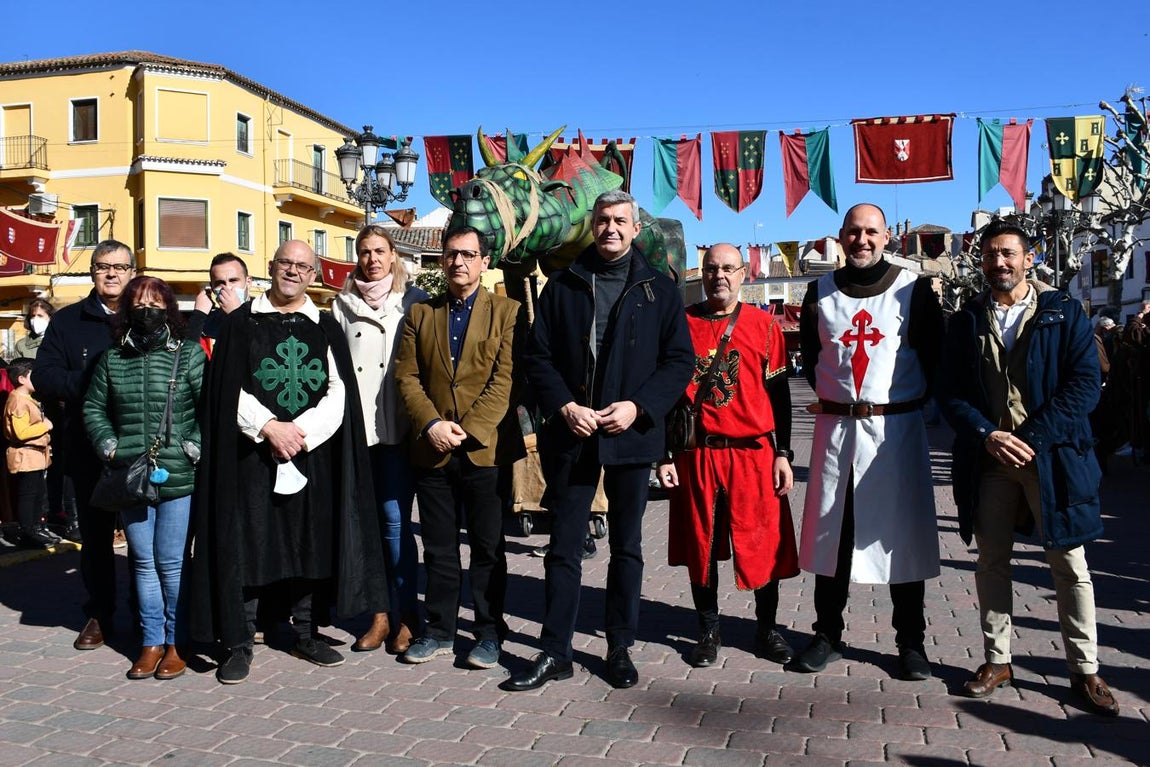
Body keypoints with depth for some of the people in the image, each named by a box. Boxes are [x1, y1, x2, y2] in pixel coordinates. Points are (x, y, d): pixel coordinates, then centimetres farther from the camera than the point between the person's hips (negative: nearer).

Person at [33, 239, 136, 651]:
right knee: (95, 534, 10)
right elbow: (43, 376, 0)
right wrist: (91, 382, -15)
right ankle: (100, 613, 24)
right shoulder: (67, 321, 9)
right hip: (88, 450, 2)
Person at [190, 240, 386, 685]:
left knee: (311, 543, 6)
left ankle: (306, 634, 20)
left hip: (313, 455, 2)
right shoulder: (242, 323, 4)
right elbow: (228, 390, -2)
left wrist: (300, 430, -11)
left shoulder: (326, 328, 9)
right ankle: (240, 643, 9)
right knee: (247, 544, -1)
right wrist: (270, 427, -13)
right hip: (252, 453, -2)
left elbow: (339, 392, 2)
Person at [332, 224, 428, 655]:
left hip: (397, 429, -3)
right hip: (355, 429, 3)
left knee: (395, 520, -6)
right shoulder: (342, 305, 14)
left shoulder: (413, 301, 5)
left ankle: (407, 616, 5)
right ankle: (379, 614, 15)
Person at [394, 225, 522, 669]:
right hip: (432, 449, 3)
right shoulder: (420, 314, 12)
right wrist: (431, 424, -11)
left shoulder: (506, 312, 3)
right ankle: (439, 630, 22)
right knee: (438, 547, 11)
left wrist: (467, 429, -15)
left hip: (485, 447, -3)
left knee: (488, 547, 5)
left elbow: (506, 379, -7)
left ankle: (489, 633, 17)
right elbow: (406, 376, 4)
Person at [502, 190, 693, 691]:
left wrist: (638, 407, -12)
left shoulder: (659, 290, 5)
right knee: (564, 548, 4)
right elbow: (538, 357, 4)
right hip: (571, 436, 1)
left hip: (630, 437, 0)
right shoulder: (562, 286, 7)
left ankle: (620, 649, 22)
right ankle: (554, 653, 13)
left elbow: (680, 360, 1)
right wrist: (564, 407, -11)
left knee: (626, 547, 10)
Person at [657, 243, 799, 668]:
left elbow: (779, 394, 5)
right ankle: (709, 631, 23)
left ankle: (766, 629, 23)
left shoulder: (764, 325, 3)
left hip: (754, 453, 0)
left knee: (764, 544, 5)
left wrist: (783, 453, 0)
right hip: (695, 455, 1)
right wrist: (665, 453, 2)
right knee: (701, 545, 8)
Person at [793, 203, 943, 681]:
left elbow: (933, 353, 6)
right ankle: (828, 636, 19)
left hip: (897, 425, -2)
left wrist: (916, 399, 0)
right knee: (831, 530, 7)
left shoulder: (914, 289, 1)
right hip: (835, 426, 2)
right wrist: (827, 393, 9)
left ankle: (911, 642, 16)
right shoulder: (821, 291, 9)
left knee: (903, 532, 3)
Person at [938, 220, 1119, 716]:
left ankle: (1084, 669, 15)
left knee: (1069, 563, 3)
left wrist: (1032, 439, -15)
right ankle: (997, 660, 21)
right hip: (988, 458, 3)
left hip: (1052, 455, -2)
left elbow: (1085, 383, -7)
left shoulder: (1065, 313, 2)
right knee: (991, 559, 9)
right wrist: (988, 436, -13)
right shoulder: (966, 321, 8)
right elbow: (951, 393, 4)